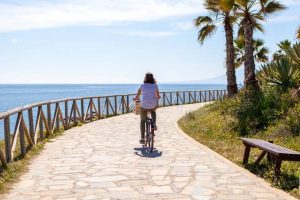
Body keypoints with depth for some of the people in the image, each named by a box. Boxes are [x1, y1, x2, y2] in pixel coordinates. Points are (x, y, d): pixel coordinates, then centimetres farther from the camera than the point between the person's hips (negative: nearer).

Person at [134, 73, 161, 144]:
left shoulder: (142, 86, -1)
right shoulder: (155, 86, 0)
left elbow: (137, 96, 4)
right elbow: (158, 96, 4)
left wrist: (135, 98, 27)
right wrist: (158, 97, 28)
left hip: (144, 105, -1)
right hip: (153, 105, 1)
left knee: (142, 121, 18)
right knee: (153, 111, 38)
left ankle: (142, 138, 13)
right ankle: (154, 124, 13)